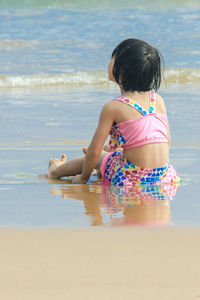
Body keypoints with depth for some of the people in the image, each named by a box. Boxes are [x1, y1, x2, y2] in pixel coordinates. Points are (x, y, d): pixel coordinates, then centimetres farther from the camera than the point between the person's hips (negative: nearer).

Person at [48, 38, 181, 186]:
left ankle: (56, 170, 48)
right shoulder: (158, 100, 6)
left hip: (132, 180, -5)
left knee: (98, 157, 24)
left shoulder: (113, 108, -10)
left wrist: (83, 177, 10)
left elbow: (94, 151, -7)